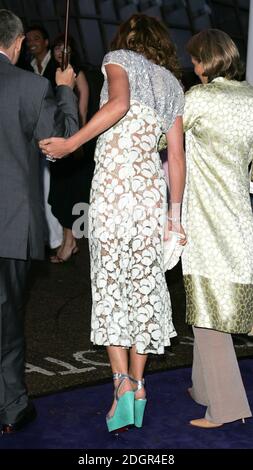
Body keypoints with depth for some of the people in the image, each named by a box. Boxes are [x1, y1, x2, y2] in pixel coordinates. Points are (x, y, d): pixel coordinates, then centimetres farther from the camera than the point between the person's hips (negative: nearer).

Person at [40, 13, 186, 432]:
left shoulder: (119, 59, 6)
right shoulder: (173, 84, 19)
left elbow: (118, 103, -18)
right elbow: (176, 155, 14)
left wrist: (70, 143, -13)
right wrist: (175, 212, 17)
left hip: (113, 185, -4)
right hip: (152, 190, 4)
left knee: (109, 282, 1)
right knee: (144, 281, 8)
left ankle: (122, 380, -9)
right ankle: (138, 385, 12)